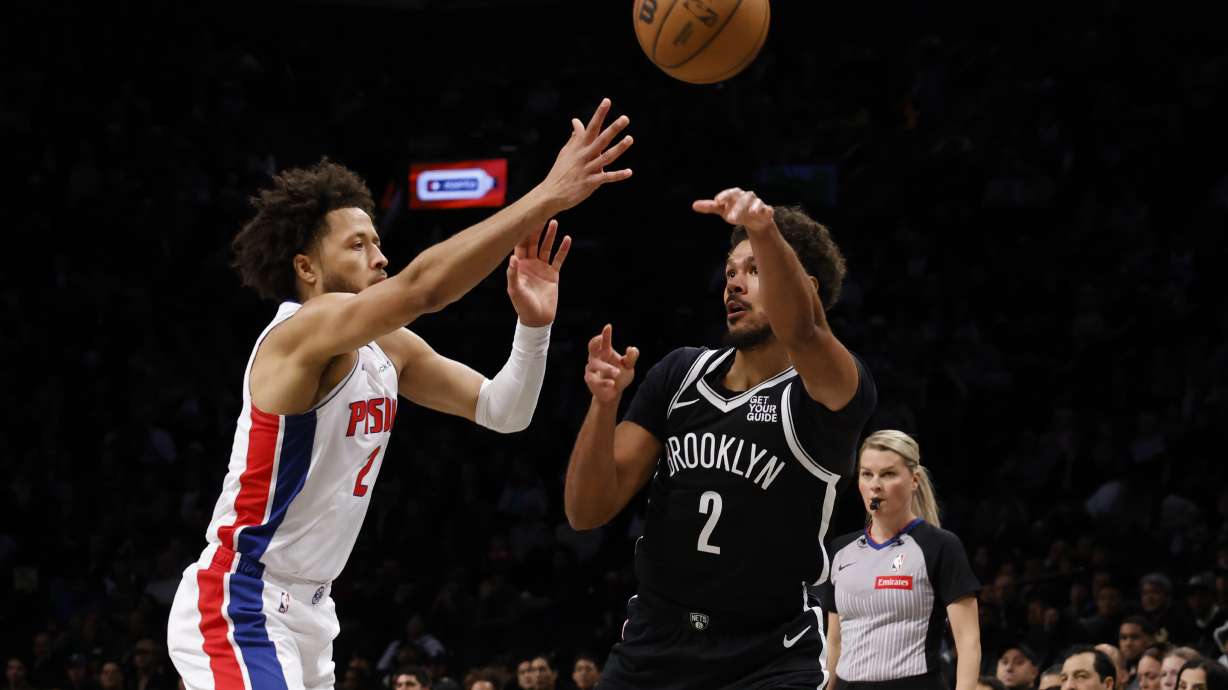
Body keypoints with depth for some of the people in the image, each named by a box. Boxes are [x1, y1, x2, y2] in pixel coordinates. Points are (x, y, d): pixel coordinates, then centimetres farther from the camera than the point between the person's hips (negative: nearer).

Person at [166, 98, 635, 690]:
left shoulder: (389, 349, 9)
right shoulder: (304, 331, -18)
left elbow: (502, 412, 8)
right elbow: (423, 286, -34)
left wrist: (532, 324, -12)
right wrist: (548, 196, -38)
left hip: (307, 611, 10)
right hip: (238, 605, -10)